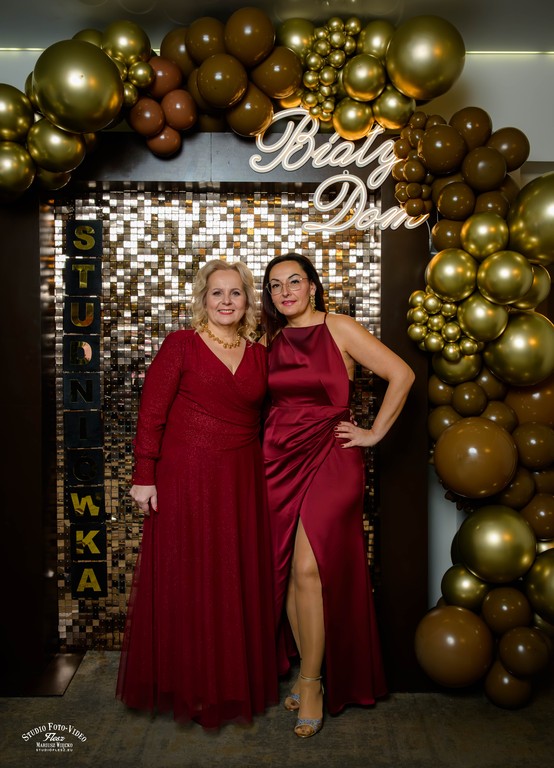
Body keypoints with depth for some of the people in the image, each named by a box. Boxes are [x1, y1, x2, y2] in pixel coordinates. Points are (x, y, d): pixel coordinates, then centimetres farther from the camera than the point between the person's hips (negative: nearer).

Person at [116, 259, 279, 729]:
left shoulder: (259, 355, 8)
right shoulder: (181, 345, -5)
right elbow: (151, 413, -7)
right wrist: (145, 476, -11)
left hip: (242, 483, 4)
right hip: (186, 478, -4)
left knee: (240, 583, 12)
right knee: (186, 582, 6)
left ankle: (238, 682, 31)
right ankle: (188, 685, 26)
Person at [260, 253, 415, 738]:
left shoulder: (339, 328, -4)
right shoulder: (270, 341, 11)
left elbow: (401, 374, -8)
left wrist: (375, 433, -6)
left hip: (330, 457, -5)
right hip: (279, 458, 5)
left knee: (309, 569, -11)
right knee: (287, 570, 6)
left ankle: (312, 682, 5)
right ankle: (308, 668, 22)